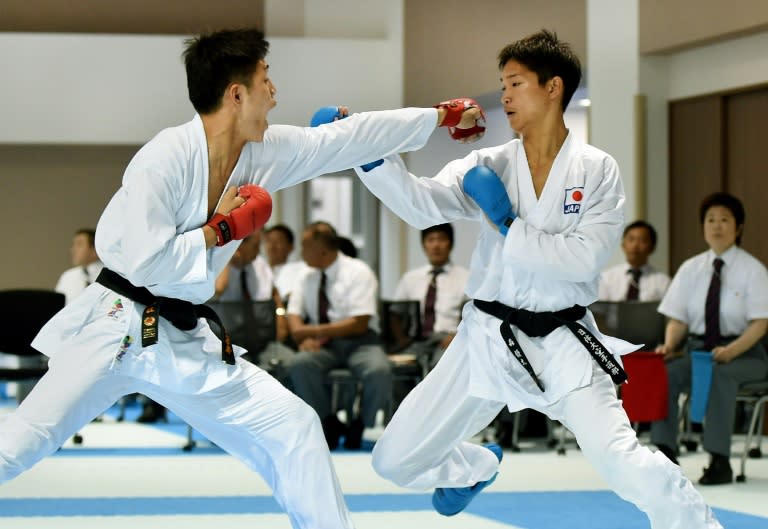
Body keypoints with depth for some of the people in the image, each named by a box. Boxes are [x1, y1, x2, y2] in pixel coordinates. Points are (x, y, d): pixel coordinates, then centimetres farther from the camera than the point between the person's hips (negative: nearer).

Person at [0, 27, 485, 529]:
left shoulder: (268, 151, 2)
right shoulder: (166, 157, -19)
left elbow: (355, 137, 12)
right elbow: (145, 262, -23)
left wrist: (441, 116, 18)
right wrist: (222, 228, -14)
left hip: (186, 340, 7)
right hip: (118, 328, -7)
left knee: (294, 429, 6)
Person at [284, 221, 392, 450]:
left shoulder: (358, 272, -4)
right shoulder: (310, 277, 14)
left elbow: (359, 324, -12)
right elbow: (294, 314, 12)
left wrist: (314, 331, -14)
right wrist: (304, 337, -11)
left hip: (359, 343, -4)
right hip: (323, 345, 4)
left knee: (379, 371, -36)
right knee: (297, 365, -30)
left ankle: (358, 427, -11)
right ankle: (330, 424, -13)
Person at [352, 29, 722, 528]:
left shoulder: (598, 170, -6)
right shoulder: (488, 166, -1)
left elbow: (585, 258, -15)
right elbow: (424, 204, -18)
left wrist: (508, 227, -17)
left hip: (562, 340, -3)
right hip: (489, 337, 3)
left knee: (622, 463, -22)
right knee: (397, 460, 5)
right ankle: (477, 467, 40)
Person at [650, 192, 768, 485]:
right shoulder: (691, 268, 8)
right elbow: (678, 318, 7)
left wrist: (731, 350, -26)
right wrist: (669, 345, -15)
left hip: (742, 353, -4)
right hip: (697, 348, 4)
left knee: (719, 374, -39)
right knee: (664, 373, -28)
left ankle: (719, 461, -36)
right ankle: (666, 455, -26)